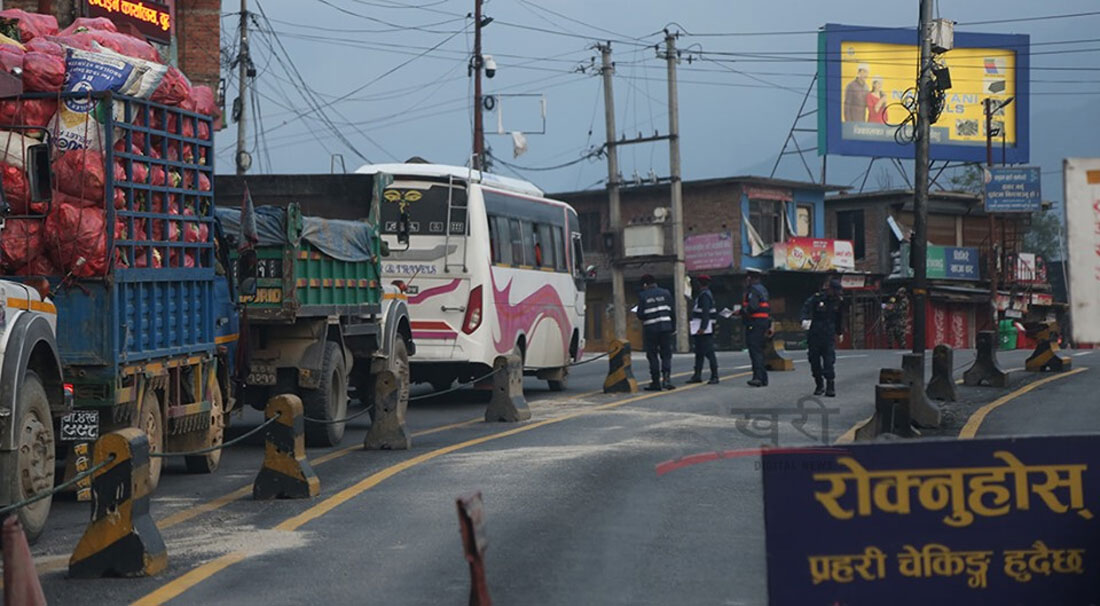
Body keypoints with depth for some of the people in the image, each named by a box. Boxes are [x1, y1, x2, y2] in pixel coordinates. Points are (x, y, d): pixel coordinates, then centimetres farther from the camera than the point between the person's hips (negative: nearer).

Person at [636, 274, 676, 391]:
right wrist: (673, 327, 10)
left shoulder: (642, 296, -4)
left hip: (650, 329, -2)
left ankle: (656, 382, 4)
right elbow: (672, 311, 3)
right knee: (666, 354, 7)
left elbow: (640, 315, -7)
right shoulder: (665, 293, 4)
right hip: (665, 327, 2)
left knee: (652, 356, 5)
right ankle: (666, 377, -9)